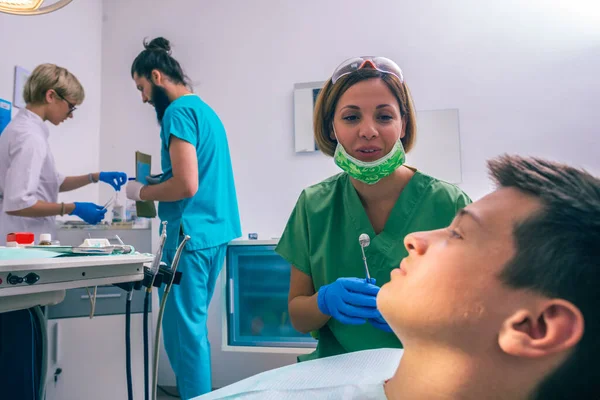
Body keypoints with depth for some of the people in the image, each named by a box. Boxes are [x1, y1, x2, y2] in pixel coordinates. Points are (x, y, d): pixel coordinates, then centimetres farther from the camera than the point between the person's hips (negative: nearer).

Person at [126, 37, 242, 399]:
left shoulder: (179, 111, -11)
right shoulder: (206, 109, 18)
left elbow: (186, 185, -20)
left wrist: (141, 192, -4)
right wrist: (153, 181, 17)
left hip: (192, 235, -10)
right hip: (216, 232, 10)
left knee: (184, 329, -1)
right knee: (194, 325, 17)